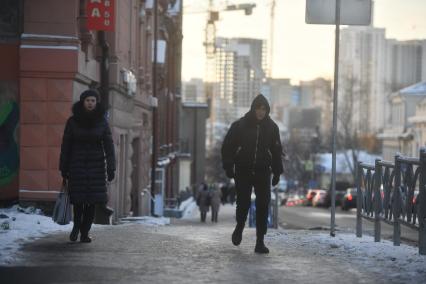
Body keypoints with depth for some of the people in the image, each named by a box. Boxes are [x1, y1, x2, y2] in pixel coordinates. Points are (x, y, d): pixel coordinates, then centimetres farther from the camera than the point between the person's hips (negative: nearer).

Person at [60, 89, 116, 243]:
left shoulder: (101, 121, 0)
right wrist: (63, 168, 0)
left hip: (96, 164, 1)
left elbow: (108, 144, -2)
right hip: (77, 164, -1)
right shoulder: (73, 121, -1)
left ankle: (84, 232, 7)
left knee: (92, 200, -3)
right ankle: (77, 225, 24)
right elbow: (66, 145, 2)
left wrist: (111, 168, -9)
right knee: (78, 199, -3)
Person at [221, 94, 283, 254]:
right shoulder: (240, 125, -4)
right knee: (243, 203, -4)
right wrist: (228, 167, -6)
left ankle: (260, 242, 0)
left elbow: (276, 151, 13)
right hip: (243, 172, -2)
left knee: (263, 206, -5)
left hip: (263, 173, 2)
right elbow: (227, 146, 1)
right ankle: (239, 227, 28)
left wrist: (277, 172, 9)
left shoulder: (271, 127, 4)